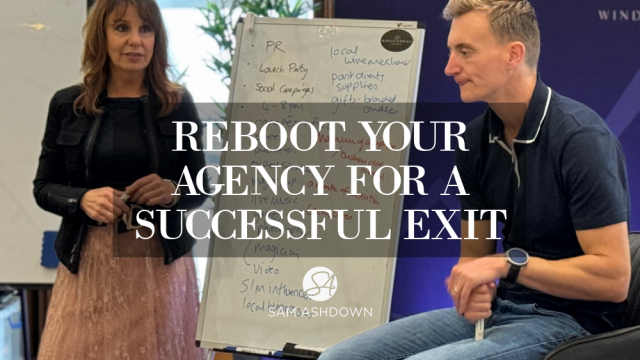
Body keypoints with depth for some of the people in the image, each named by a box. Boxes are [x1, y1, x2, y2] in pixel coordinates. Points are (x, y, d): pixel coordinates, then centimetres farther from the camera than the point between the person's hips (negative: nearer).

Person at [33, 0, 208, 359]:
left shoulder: (178, 104, 1)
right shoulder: (68, 104, 2)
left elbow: (202, 187, 6)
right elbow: (44, 186, 5)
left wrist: (173, 192, -15)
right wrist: (83, 199, -15)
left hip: (160, 259, 0)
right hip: (90, 261, 1)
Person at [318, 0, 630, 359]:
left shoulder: (580, 137, -17)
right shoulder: (476, 140, 6)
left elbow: (613, 278, -20)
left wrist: (509, 262, -20)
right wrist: (474, 291, -7)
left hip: (569, 320, -7)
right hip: (498, 310, 7)